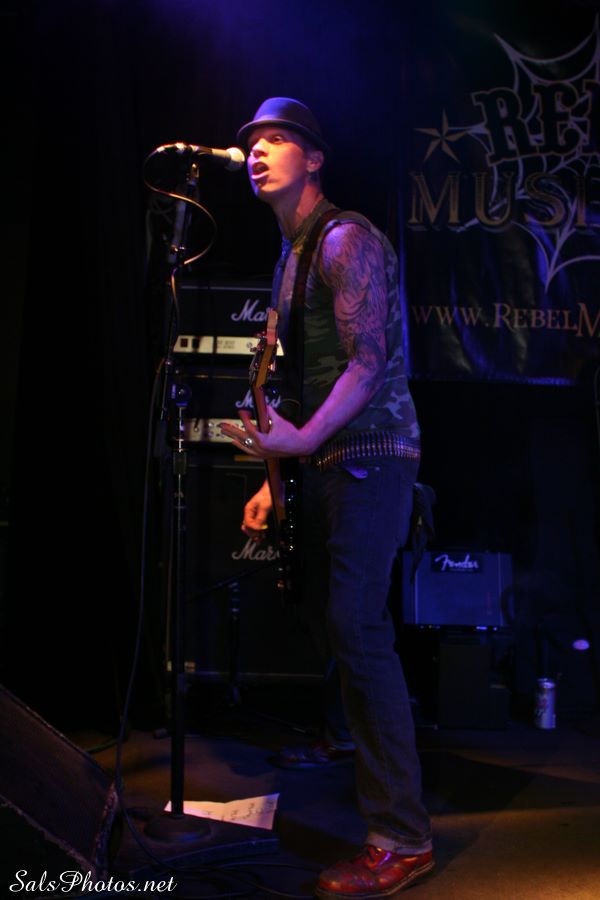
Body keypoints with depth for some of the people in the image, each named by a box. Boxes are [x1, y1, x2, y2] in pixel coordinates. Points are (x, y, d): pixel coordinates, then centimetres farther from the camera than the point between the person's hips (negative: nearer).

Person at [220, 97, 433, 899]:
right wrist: (276, 476, 17)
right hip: (326, 463, 9)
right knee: (332, 617, 14)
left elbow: (369, 362, -17)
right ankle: (353, 736, 34)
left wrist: (303, 440, -28)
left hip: (370, 456, -9)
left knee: (358, 629, -14)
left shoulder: (347, 239, -7)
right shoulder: (291, 257, 20)